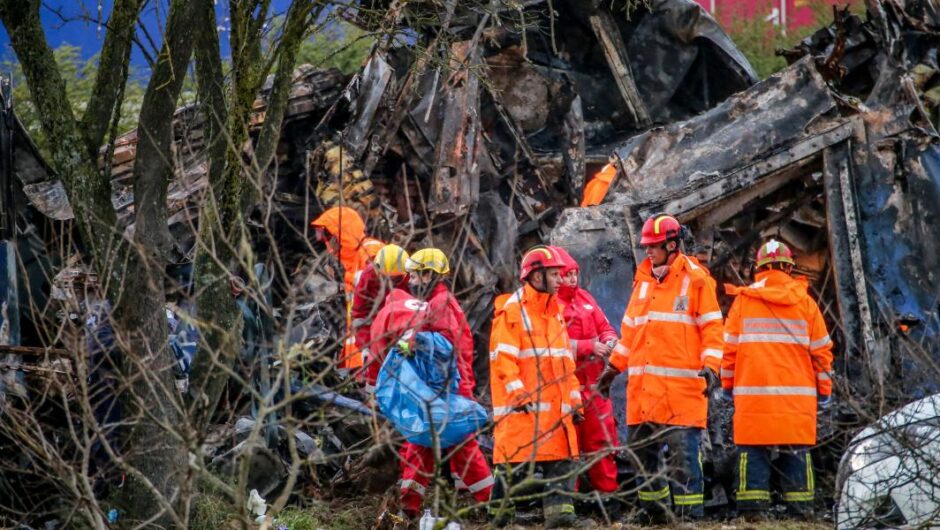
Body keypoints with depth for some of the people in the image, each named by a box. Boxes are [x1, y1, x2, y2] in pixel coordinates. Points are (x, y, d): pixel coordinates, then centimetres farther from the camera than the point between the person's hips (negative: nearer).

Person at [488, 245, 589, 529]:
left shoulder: (554, 312, 20)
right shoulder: (511, 311, -6)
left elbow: (566, 361, 23)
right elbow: (502, 357, -14)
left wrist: (574, 399, 17)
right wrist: (519, 394, -21)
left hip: (556, 404, 8)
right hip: (523, 405, -8)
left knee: (564, 458, 0)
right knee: (515, 459, -5)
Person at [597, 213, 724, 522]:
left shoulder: (695, 279, -1)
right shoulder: (642, 279, 16)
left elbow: (712, 328, -4)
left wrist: (710, 367, -15)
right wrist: (615, 367, 17)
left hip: (682, 387, -6)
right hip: (642, 387, 6)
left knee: (683, 452, -9)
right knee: (641, 450, 10)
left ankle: (690, 513, -6)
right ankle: (653, 507, 21)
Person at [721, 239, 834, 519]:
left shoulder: (743, 300, 2)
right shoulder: (805, 302, 5)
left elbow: (729, 346, 4)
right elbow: (821, 349, 7)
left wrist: (728, 383, 15)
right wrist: (824, 389, 15)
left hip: (753, 392, -1)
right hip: (797, 395, 1)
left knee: (753, 449, 1)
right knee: (796, 453, 6)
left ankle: (752, 506, -4)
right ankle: (800, 506, 3)